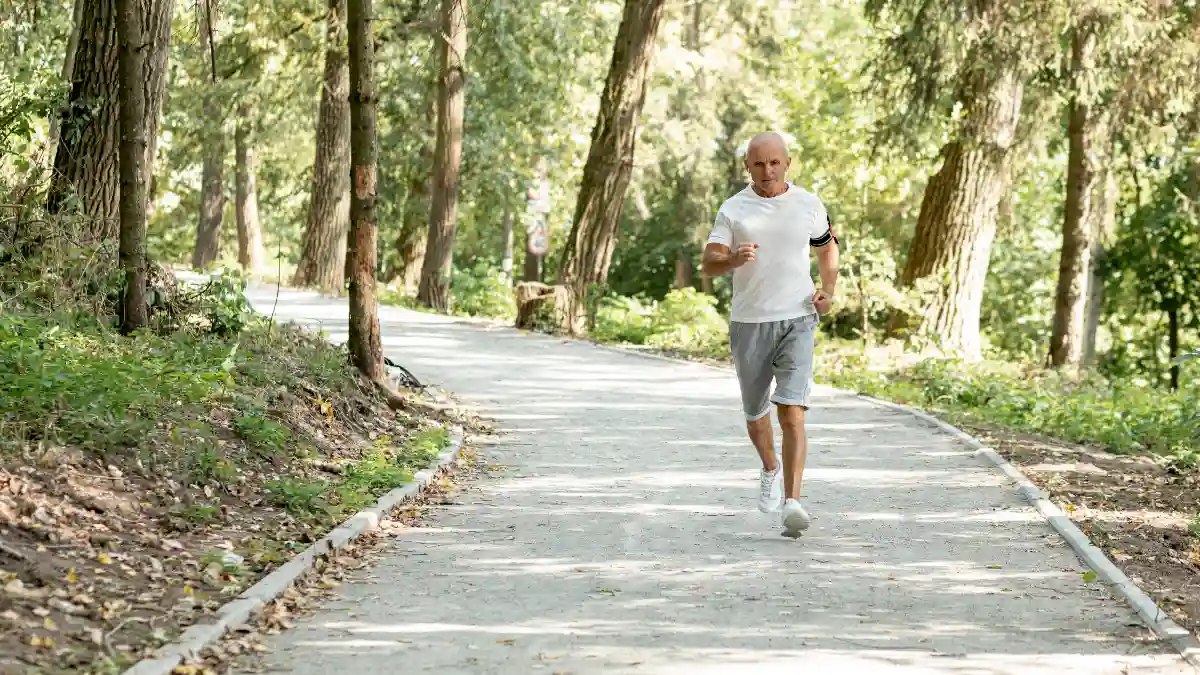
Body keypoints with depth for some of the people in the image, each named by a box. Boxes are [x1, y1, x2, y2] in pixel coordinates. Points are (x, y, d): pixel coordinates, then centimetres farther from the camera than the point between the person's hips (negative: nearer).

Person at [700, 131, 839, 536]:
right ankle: (771, 469, 45)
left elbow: (827, 247, 22)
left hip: (797, 321, -1)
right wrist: (734, 259, -29)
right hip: (749, 323, 1)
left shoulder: (809, 205, 5)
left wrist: (828, 290, 6)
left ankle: (792, 502, -20)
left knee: (792, 414, -16)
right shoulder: (733, 210, 1)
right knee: (755, 414, 15)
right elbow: (708, 264, -7)